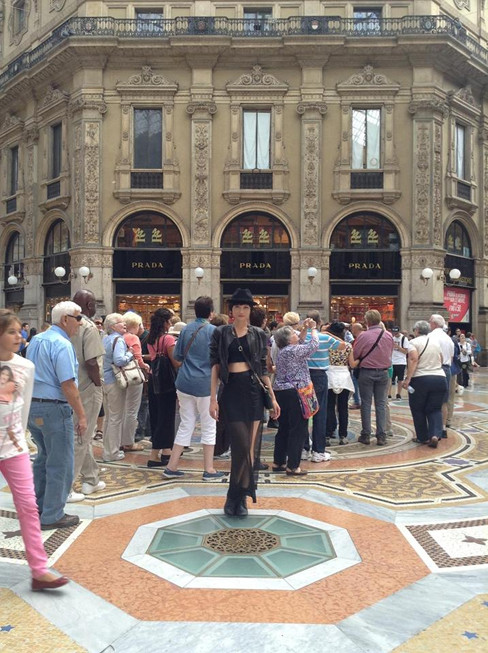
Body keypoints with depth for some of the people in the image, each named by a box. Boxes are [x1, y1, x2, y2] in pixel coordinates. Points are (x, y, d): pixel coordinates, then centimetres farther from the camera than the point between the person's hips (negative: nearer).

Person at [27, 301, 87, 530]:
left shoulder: (36, 340, 11)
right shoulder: (62, 344, -17)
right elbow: (67, 385, -22)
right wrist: (81, 416, -18)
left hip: (32, 406, 9)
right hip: (54, 408, -9)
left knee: (44, 458, 23)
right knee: (60, 464, 3)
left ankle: (38, 506, 34)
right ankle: (52, 516, 12)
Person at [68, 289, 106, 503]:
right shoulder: (88, 328, -17)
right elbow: (91, 363, -23)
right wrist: (99, 385, -8)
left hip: (74, 388, 8)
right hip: (87, 390, -8)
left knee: (83, 436, 18)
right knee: (79, 439, -1)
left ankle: (91, 480, 30)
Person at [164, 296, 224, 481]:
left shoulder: (186, 329, 5)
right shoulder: (213, 331, -10)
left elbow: (177, 356, 9)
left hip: (185, 382, 5)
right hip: (205, 383, -5)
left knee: (185, 425, 13)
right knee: (208, 427, 7)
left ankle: (171, 467, 16)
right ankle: (209, 469, 12)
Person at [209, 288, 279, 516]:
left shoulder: (258, 335, 9)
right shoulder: (220, 333, 4)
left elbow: (263, 369, 10)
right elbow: (215, 366, 0)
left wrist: (273, 397, 6)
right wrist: (213, 398, -6)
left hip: (254, 390, 2)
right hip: (231, 391, -2)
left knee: (252, 446, 1)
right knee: (242, 446, -8)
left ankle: (238, 497, 15)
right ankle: (237, 496, 11)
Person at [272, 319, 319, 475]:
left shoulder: (283, 350, 13)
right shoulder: (293, 350, -14)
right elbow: (313, 345, -10)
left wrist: (305, 329, 27)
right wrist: (313, 328, 3)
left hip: (281, 392, 10)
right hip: (294, 393, -10)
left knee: (283, 428, 16)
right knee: (298, 430, -3)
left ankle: (278, 462, 22)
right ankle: (292, 466, -1)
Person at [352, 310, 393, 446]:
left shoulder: (363, 335, -14)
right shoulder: (389, 335, -2)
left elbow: (354, 355, -7)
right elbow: (390, 354, 9)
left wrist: (360, 361, 13)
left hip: (366, 372, -3)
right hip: (383, 372, 3)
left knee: (366, 403, 6)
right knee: (381, 404, 8)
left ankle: (366, 435, 9)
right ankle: (381, 436, 7)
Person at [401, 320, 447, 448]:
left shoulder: (414, 342, -5)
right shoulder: (435, 341, 12)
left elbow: (413, 360, -18)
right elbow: (441, 360, 15)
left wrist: (408, 378, -21)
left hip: (420, 379, -4)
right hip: (440, 378, 4)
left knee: (418, 409, 10)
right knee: (435, 409, 9)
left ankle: (423, 437, 15)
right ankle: (435, 435, -10)